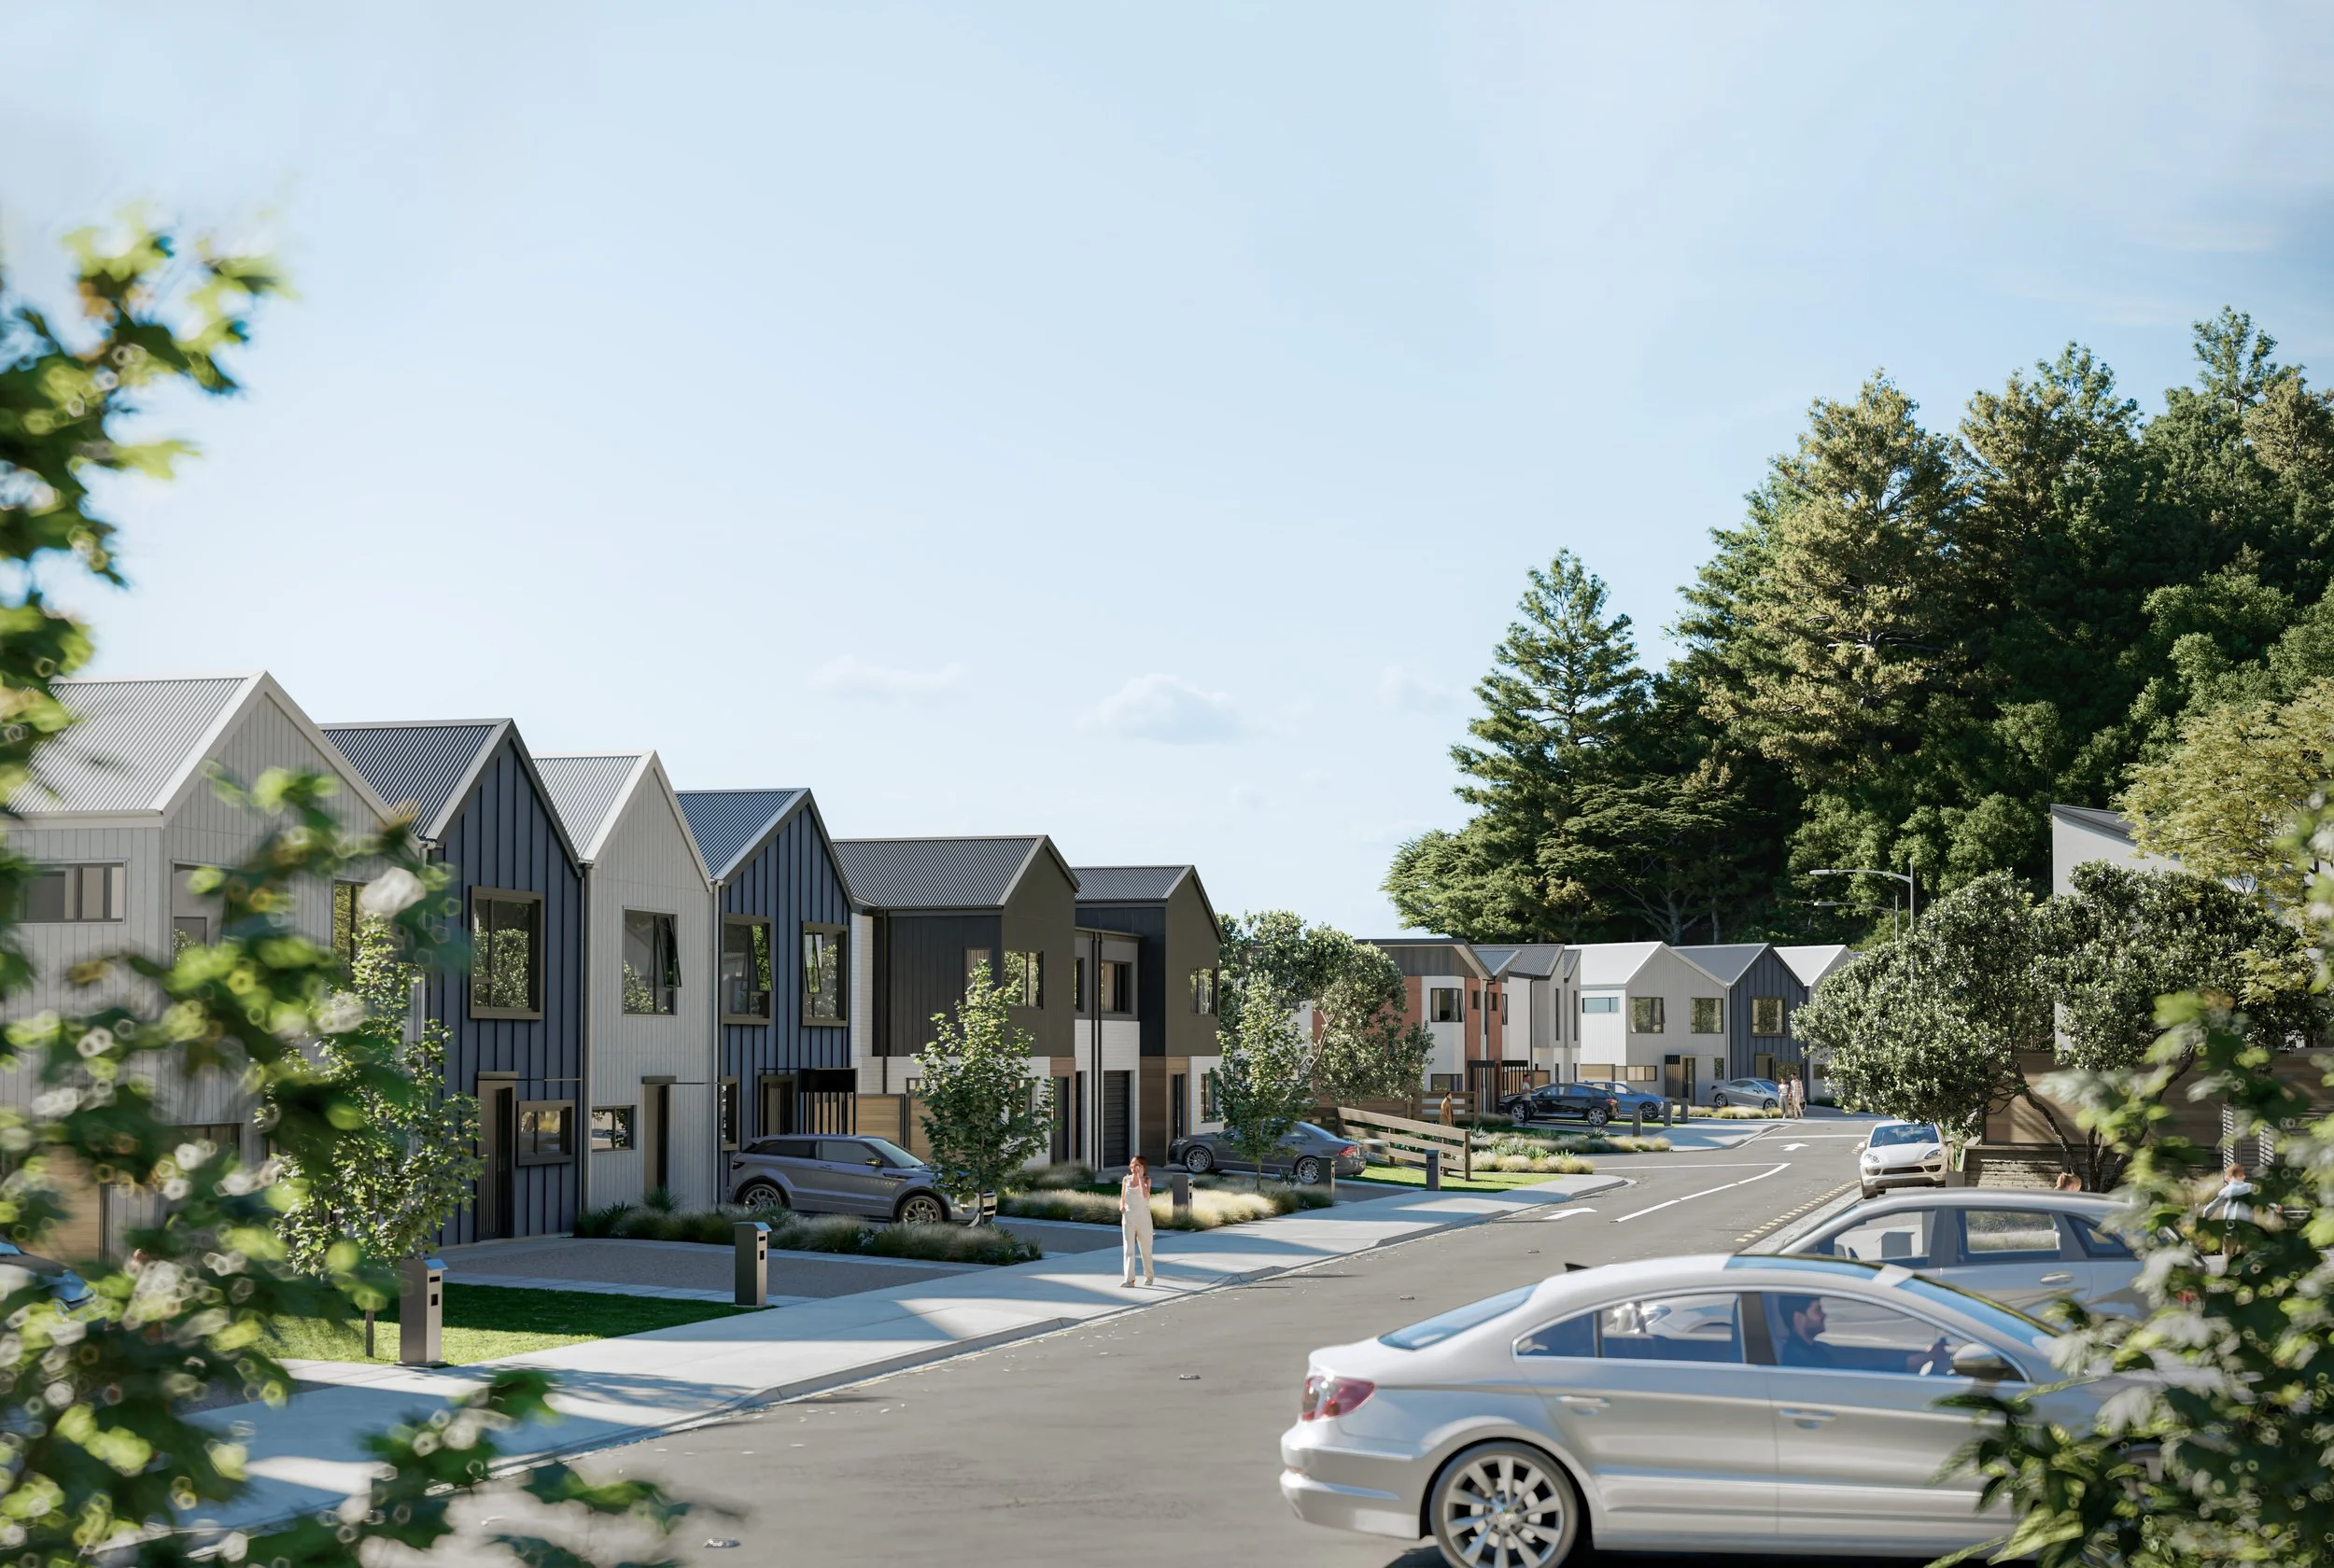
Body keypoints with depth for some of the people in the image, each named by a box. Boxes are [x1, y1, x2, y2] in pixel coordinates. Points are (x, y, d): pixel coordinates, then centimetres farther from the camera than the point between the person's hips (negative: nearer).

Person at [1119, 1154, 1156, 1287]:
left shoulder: (1146, 1180, -4)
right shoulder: (1126, 1179, 6)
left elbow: (1146, 1194, -23)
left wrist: (1140, 1177, -19)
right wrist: (1121, 1206, -8)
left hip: (1143, 1217, -2)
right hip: (1128, 1217, 2)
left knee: (1145, 1250, 10)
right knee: (1128, 1249, -9)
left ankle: (1149, 1276, 29)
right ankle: (1129, 1279, -13)